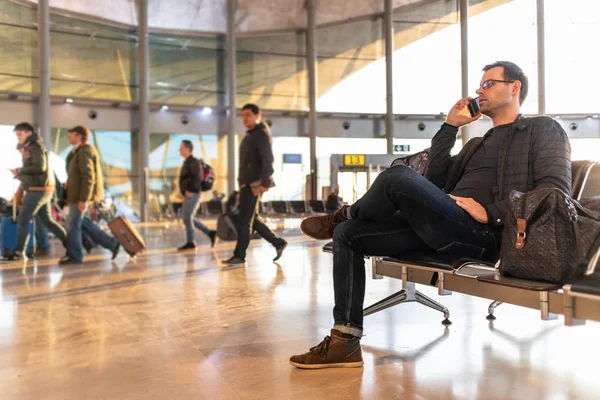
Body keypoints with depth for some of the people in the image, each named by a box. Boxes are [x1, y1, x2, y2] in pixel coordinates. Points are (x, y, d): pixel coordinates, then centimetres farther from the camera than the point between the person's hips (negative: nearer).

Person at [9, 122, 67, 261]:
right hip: (39, 189, 10)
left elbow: (40, 167, -23)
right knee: (47, 220, 12)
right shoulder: (28, 148, 20)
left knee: (22, 220, -6)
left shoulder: (36, 147, -10)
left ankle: (18, 252, 0)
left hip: (38, 189, -10)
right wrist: (20, 174, 3)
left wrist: (20, 170, -14)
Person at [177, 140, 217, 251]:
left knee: (187, 218, -8)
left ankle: (190, 243, -2)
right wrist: (184, 190, 14)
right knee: (189, 219, 9)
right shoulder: (187, 162, 19)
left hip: (192, 195, -10)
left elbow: (197, 177, -19)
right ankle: (211, 233, 12)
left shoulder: (193, 161, -10)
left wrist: (190, 190, -20)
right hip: (188, 195, 10)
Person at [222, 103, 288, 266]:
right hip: (247, 184, 10)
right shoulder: (250, 135, 20)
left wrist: (265, 182, -25)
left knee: (244, 219, -8)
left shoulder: (262, 134, -8)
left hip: (254, 184, -10)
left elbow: (268, 159, -18)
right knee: (253, 219, 11)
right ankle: (278, 243, 19)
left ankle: (239, 256, -3)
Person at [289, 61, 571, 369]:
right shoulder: (477, 144, 33)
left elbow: (556, 191, -6)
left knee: (398, 177, -30)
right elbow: (434, 180, 21)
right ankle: (344, 342, -6)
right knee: (348, 234, -3)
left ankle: (342, 216, 4)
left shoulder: (543, 129, 11)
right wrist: (450, 126, 20)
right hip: (445, 230, 8)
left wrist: (491, 213, -15)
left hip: (485, 235, -8)